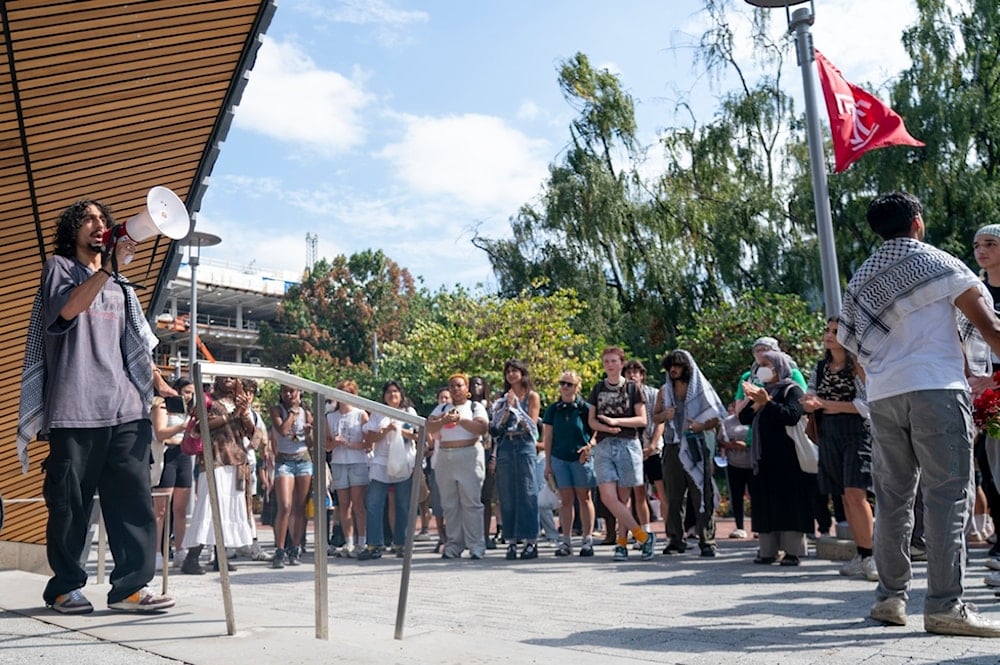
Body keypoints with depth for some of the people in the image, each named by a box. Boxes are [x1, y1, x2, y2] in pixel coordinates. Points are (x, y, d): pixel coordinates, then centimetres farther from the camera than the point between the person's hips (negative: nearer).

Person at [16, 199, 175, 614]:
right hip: (75, 408, -4)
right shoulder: (59, 266, 10)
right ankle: (65, 586, 11)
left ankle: (129, 586, -2)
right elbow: (68, 308, -12)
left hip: (124, 408, 4)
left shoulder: (119, 286, 24)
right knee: (71, 502, -1)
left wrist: (159, 381, 10)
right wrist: (108, 266, -18)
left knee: (133, 498, -4)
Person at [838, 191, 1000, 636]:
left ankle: (890, 596, 12)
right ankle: (945, 605, -8)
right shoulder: (937, 261, 3)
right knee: (947, 495, -5)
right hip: (935, 387, -5)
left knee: (892, 498, 10)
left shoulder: (861, 279, 17)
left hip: (882, 395, 5)